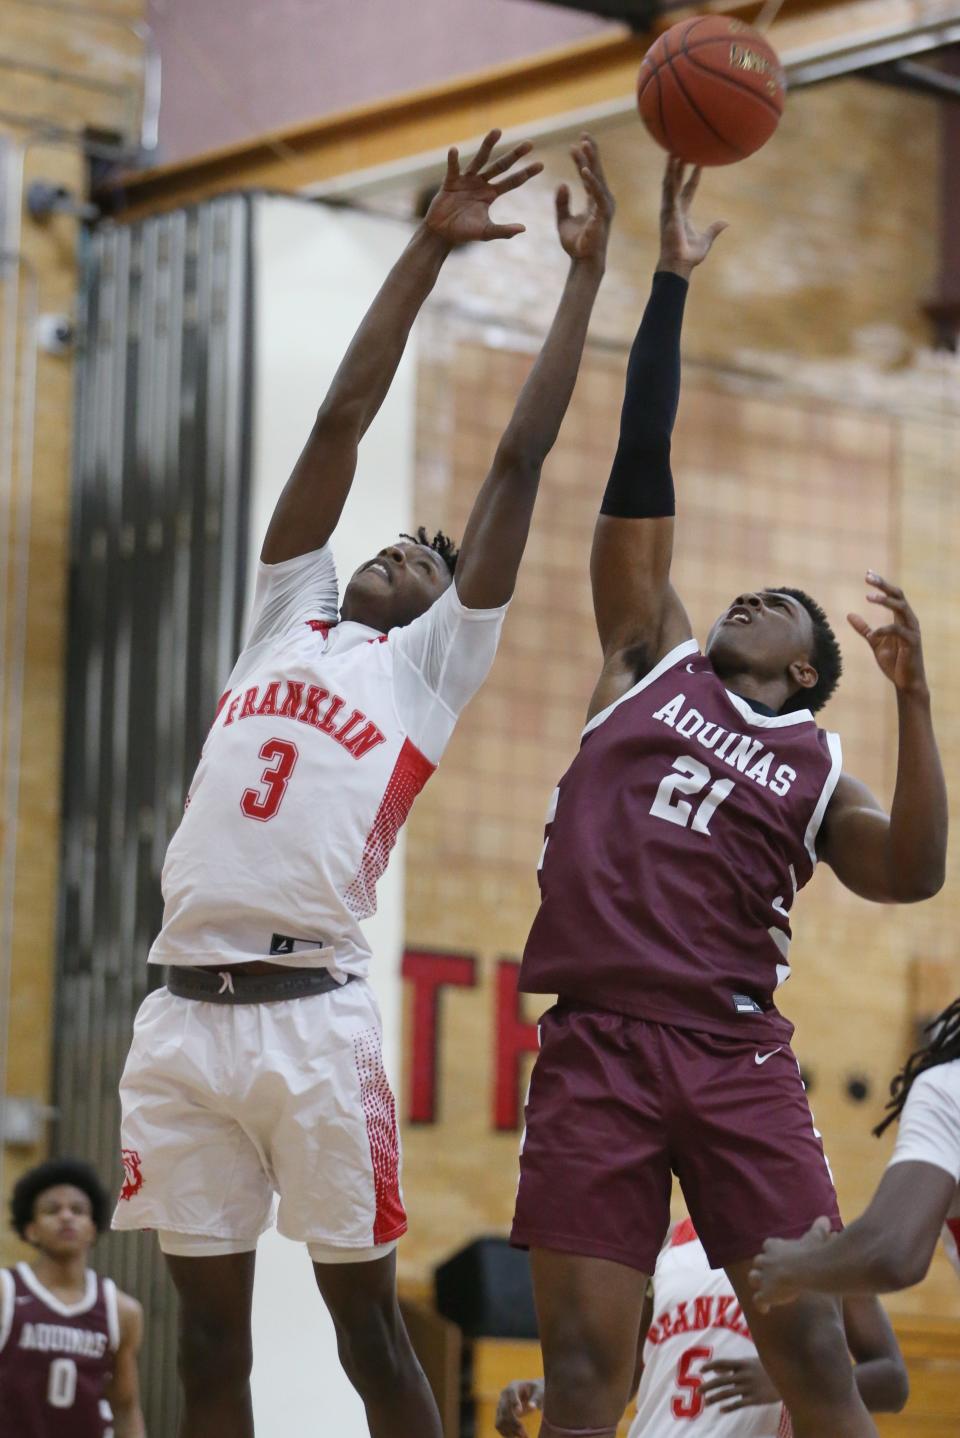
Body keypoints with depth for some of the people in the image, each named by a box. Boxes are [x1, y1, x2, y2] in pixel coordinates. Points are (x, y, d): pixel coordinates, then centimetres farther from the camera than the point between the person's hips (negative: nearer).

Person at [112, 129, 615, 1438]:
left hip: (313, 1018, -4)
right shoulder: (285, 619, 21)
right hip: (184, 1016, 4)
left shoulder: (432, 664, 12)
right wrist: (427, 250, 19)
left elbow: (520, 462, 10)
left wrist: (586, 274, 13)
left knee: (368, 1327, 0)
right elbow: (341, 425, 19)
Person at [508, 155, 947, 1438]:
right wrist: (671, 283, 8)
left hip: (735, 1056, 0)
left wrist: (913, 698, -11)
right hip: (597, 1045, 0)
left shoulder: (817, 768, 15)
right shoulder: (654, 660, 18)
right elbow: (640, 478, 13)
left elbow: (910, 876, -4)